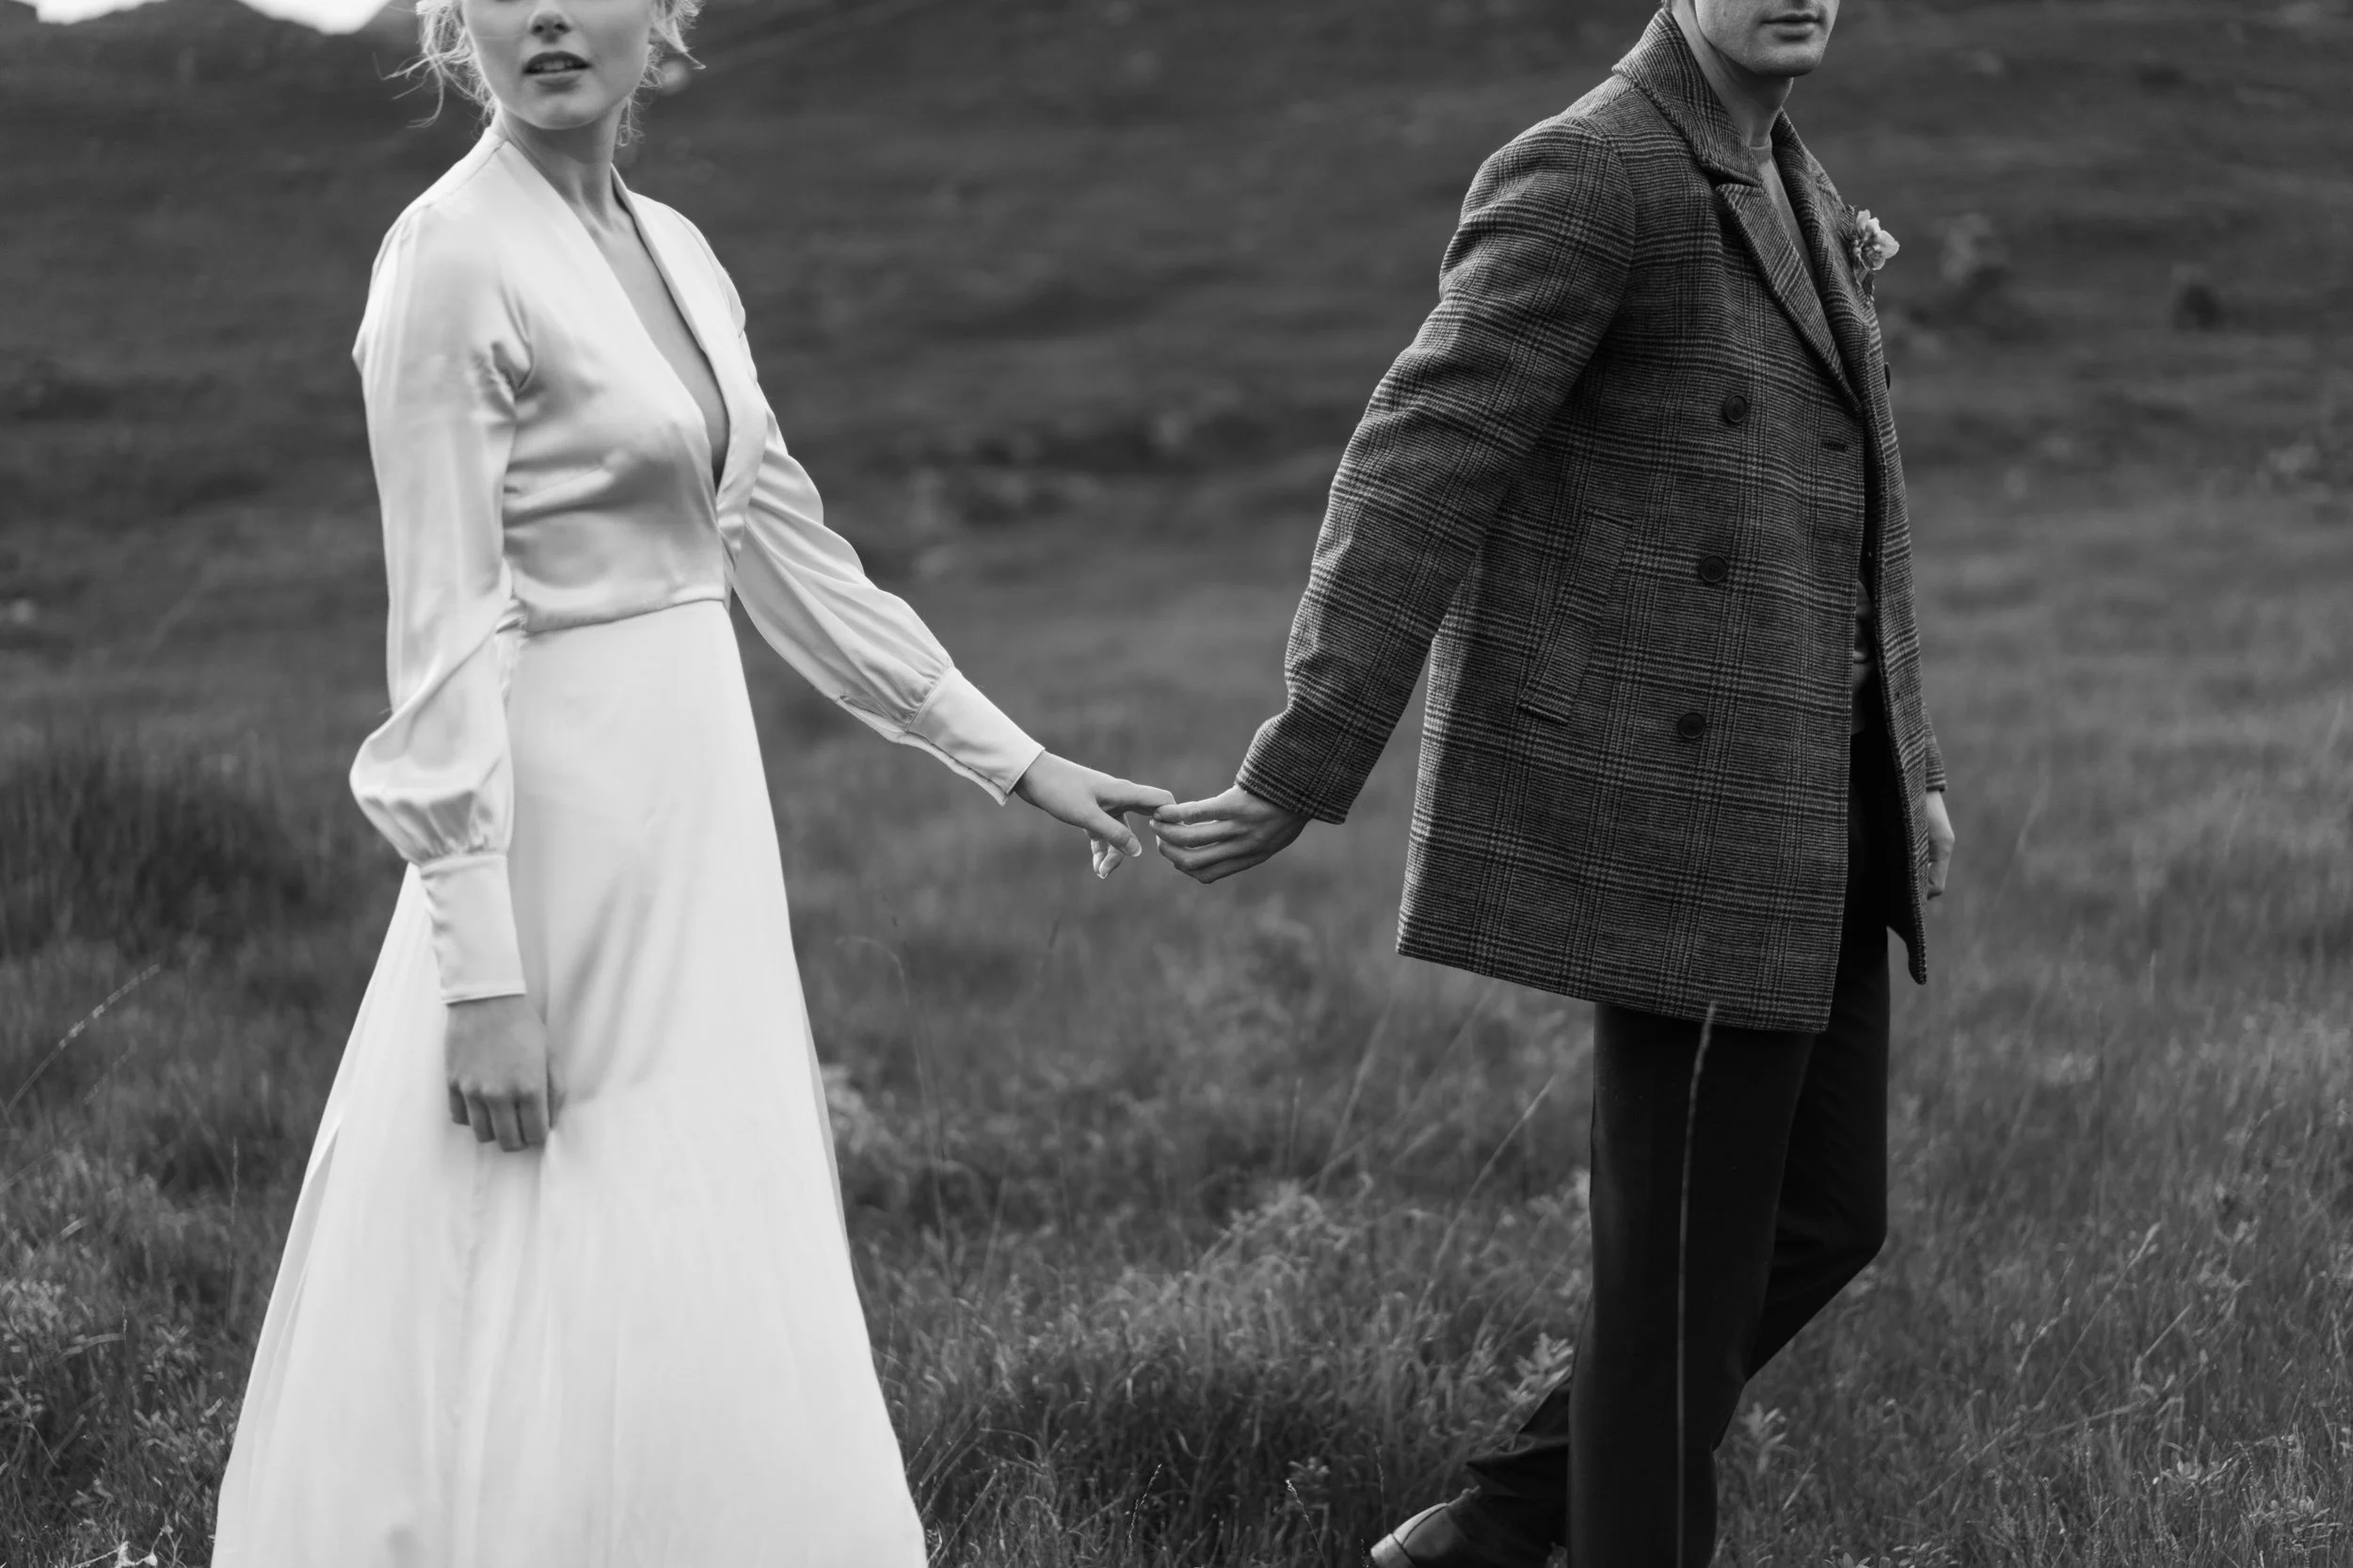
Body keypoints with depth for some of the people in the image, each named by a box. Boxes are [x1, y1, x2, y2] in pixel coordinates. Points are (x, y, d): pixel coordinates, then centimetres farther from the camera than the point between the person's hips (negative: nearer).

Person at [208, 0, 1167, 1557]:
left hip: (694, 816, 8)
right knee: (559, 1314, -3)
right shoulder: (456, 258, -13)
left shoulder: (676, 253, 11)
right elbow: (448, 632, -16)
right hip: (565, 831, -8)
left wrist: (1017, 761, 15)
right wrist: (480, 967, -20)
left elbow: (786, 551, 16)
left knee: (700, 1304, 13)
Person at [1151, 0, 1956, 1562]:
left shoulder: (1788, 184, 14)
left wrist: (1904, 770, 22)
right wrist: (1302, 776, -23)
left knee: (1821, 1215, 13)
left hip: (1804, 815, 9)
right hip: (1679, 806, -9)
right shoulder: (1587, 176, -15)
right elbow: (1422, 469, -19)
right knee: (1688, 1256, 0)